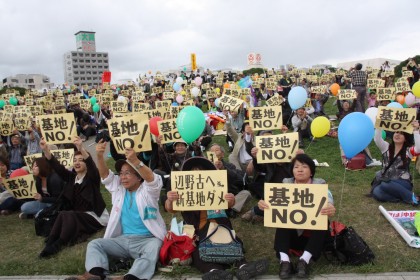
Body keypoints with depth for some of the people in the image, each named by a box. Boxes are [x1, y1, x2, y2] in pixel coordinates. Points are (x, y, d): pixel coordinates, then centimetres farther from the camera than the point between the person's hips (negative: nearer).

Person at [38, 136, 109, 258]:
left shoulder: (92, 177, -8)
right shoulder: (71, 177, 9)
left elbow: (92, 165, -31)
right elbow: (57, 167, -6)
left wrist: (81, 149, -51)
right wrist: (46, 150, -24)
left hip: (94, 216, -5)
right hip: (77, 215, 5)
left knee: (68, 216, -27)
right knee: (62, 215, -24)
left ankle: (58, 244, -20)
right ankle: (50, 242, -23)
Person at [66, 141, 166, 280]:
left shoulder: (147, 191, -2)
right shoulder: (118, 189, 13)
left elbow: (151, 179, -24)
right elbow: (105, 174, 0)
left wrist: (135, 161, -42)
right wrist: (100, 156, -20)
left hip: (147, 239, -5)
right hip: (123, 239, 5)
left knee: (153, 248, -36)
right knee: (94, 243, -10)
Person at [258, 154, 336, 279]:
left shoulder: (320, 184, -3)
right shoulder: (286, 183, 1)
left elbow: (328, 200, -24)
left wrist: (330, 209, -49)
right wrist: (264, 203, -40)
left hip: (314, 234, -1)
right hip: (292, 234, 1)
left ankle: (305, 260, -31)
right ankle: (284, 260, -33)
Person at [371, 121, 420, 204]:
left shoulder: (408, 151, 2)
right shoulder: (386, 147, 9)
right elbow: (377, 139, -8)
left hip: (403, 183, -2)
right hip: (386, 182, 2)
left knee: (385, 185, -36)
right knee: (376, 192, -31)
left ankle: (410, 196, -19)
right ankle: (402, 197, -23)